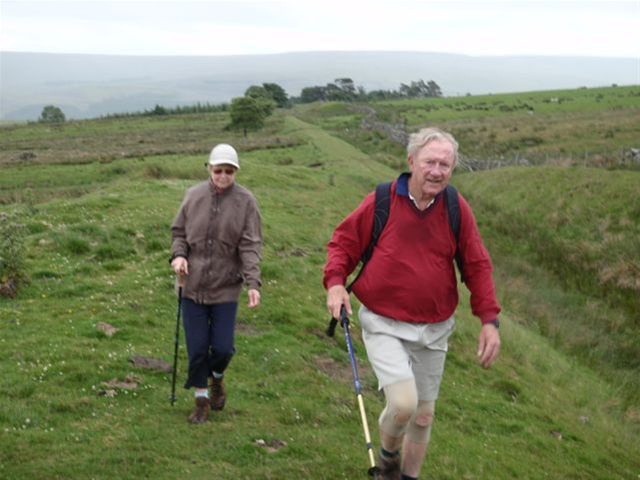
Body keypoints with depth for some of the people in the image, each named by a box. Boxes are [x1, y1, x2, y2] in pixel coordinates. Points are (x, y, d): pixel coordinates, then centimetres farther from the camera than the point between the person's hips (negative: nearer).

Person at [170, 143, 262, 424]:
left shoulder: (245, 201, -7)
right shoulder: (194, 196, 0)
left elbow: (250, 246, -10)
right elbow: (179, 231, 10)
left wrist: (253, 283, -20)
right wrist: (178, 255, -9)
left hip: (226, 287, -2)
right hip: (194, 285, 2)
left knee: (223, 348, 0)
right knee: (197, 348, 5)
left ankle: (217, 378, 35)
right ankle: (201, 400, 25)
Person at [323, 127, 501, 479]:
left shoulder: (457, 209, -5)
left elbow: (477, 266, 1)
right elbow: (343, 243, -1)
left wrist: (489, 319, -7)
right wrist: (335, 283, -18)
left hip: (434, 330, 3)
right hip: (384, 325, -3)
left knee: (424, 415, 14)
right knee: (403, 402, -21)